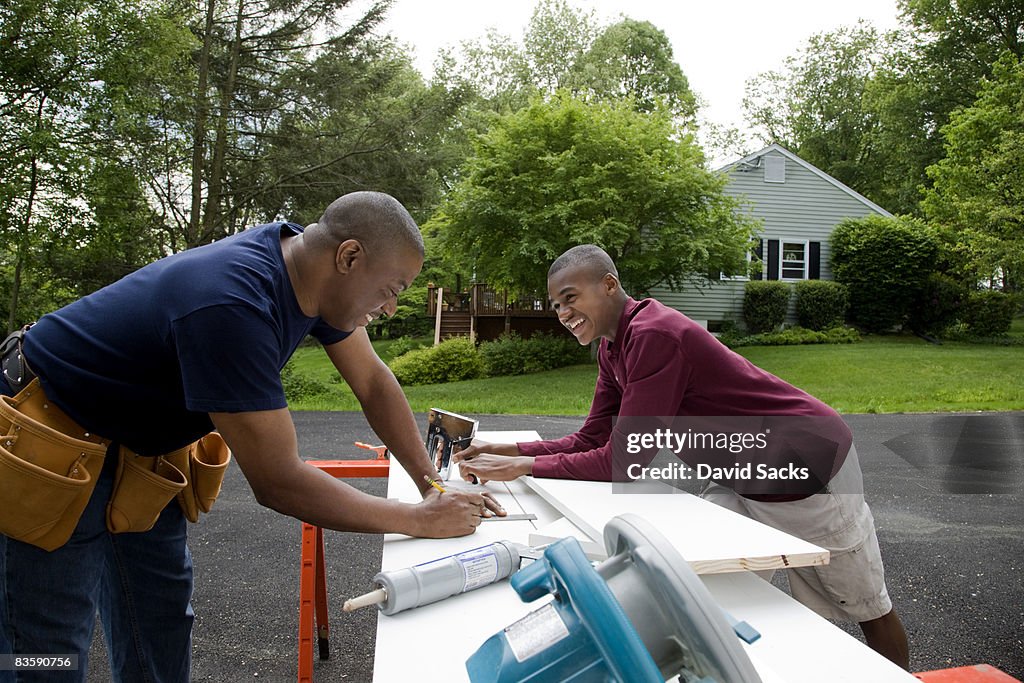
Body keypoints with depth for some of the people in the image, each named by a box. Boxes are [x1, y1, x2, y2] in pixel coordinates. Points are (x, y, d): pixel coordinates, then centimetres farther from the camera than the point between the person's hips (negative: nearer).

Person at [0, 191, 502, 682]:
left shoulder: (303, 260, -11)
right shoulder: (232, 307, -38)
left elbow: (373, 382, -2)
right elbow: (277, 483, -33)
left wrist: (431, 483, -7)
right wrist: (421, 520, -25)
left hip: (137, 447, 8)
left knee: (161, 629, 12)